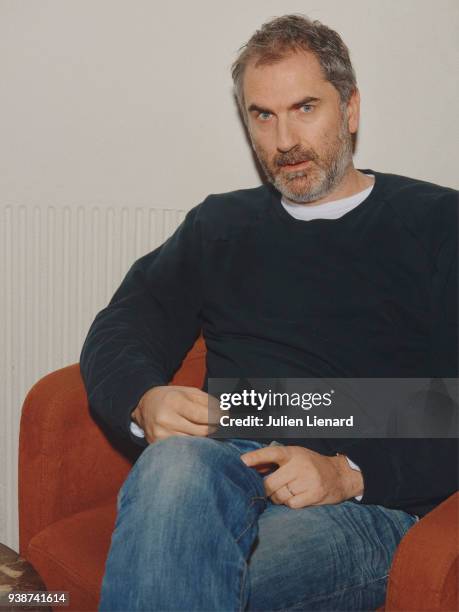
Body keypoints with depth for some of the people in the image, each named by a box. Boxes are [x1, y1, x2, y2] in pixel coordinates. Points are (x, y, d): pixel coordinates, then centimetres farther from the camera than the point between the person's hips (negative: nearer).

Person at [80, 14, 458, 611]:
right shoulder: (221, 223, 24)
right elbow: (120, 330, 17)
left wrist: (349, 472, -16)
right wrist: (144, 400, -7)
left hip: (371, 501, -3)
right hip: (225, 465, 4)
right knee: (177, 461, -35)